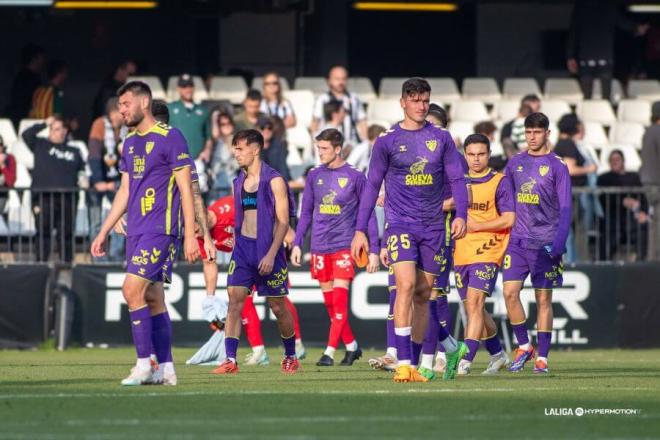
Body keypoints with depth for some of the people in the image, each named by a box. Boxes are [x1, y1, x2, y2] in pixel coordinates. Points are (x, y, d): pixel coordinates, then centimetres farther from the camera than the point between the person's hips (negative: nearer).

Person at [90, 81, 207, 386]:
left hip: (160, 229, -8)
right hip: (136, 232, 8)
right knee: (153, 298, 7)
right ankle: (166, 369, 10)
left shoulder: (170, 138, -8)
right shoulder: (130, 142, 15)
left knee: (133, 290, -16)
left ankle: (144, 364, -12)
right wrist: (103, 232, 19)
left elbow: (186, 189, -9)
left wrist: (190, 235, -13)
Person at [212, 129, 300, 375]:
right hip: (242, 248, 5)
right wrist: (237, 248, 15)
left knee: (277, 307, 5)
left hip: (268, 250, -5)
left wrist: (271, 255, -18)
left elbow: (283, 222, -10)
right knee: (234, 301, -10)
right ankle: (230, 360, -14)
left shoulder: (274, 181, -7)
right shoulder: (238, 183, 12)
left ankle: (291, 356, 24)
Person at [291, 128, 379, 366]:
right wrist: (297, 243, 8)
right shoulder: (314, 176, 9)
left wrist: (373, 250, -2)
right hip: (320, 247, 4)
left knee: (339, 300, -13)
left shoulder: (355, 177, -2)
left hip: (344, 246, -4)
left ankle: (330, 352, -15)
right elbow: (306, 213, 16)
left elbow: (368, 215, 1)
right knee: (330, 302, 7)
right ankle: (352, 346, 22)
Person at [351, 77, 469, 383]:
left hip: (433, 226, 3)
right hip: (400, 222, -3)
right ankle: (404, 364, -18)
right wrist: (360, 230, 0)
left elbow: (457, 179, 7)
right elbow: (372, 185, 4)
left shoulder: (441, 138, 7)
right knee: (406, 286, -17)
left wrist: (460, 215, -9)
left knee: (423, 294, 7)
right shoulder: (388, 140, 1)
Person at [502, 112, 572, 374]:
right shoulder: (515, 163, 10)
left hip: (546, 242, -3)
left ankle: (542, 357, 5)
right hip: (517, 240, 3)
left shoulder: (556, 166, -1)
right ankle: (523, 346, 8)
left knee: (543, 298, 0)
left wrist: (558, 244, -12)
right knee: (510, 292, -8)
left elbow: (565, 208, -3)